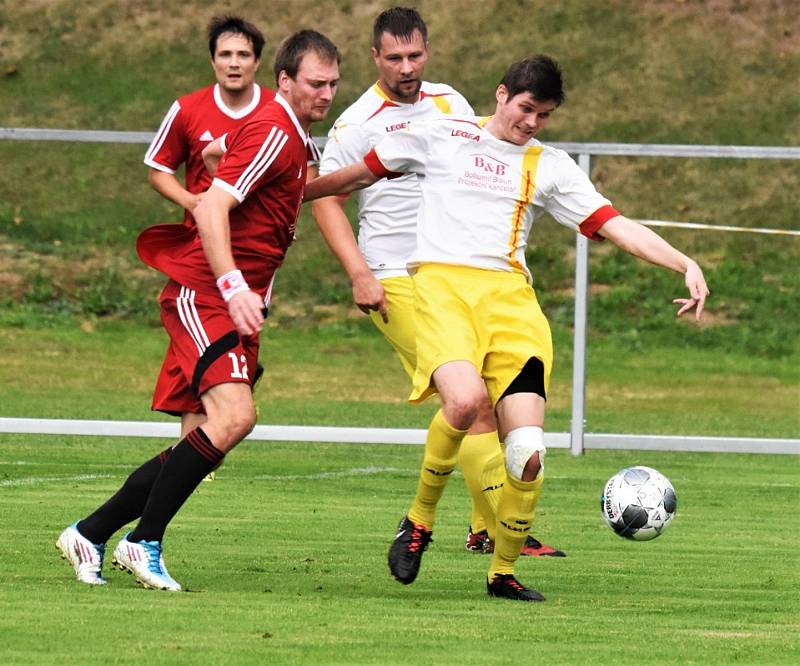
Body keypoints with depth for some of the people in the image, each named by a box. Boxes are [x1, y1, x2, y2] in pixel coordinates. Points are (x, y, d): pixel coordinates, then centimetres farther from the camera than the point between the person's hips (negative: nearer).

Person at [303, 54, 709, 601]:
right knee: (466, 397, -33)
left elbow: (616, 226, 10)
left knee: (528, 453, -11)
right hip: (442, 284, -3)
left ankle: (503, 572, 11)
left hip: (510, 295, 3)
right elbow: (361, 175, 20)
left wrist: (685, 264, -3)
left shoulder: (551, 167, 16)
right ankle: (419, 520, -8)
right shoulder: (440, 136, 11)